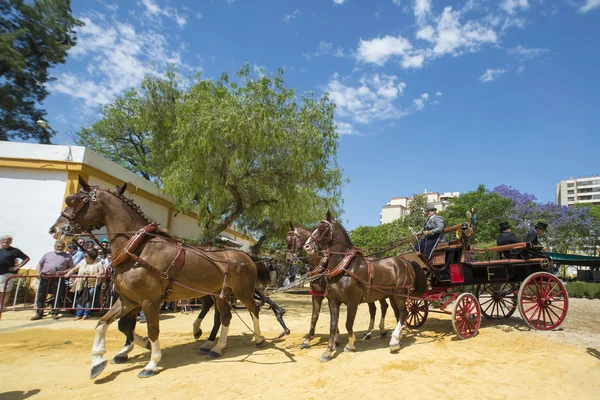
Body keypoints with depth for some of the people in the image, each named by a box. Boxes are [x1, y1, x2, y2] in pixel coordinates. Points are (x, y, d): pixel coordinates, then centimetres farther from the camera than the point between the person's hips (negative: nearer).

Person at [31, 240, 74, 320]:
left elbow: (71, 268, 8)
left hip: (57, 279, -2)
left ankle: (55, 313, 9)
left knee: (57, 296, -1)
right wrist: (38, 272, 4)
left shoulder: (67, 256, 12)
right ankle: (39, 313, 14)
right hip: (44, 277, 2)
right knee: (40, 296, 4)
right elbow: (39, 264, 22)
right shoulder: (48, 254, 20)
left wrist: (63, 272, -9)